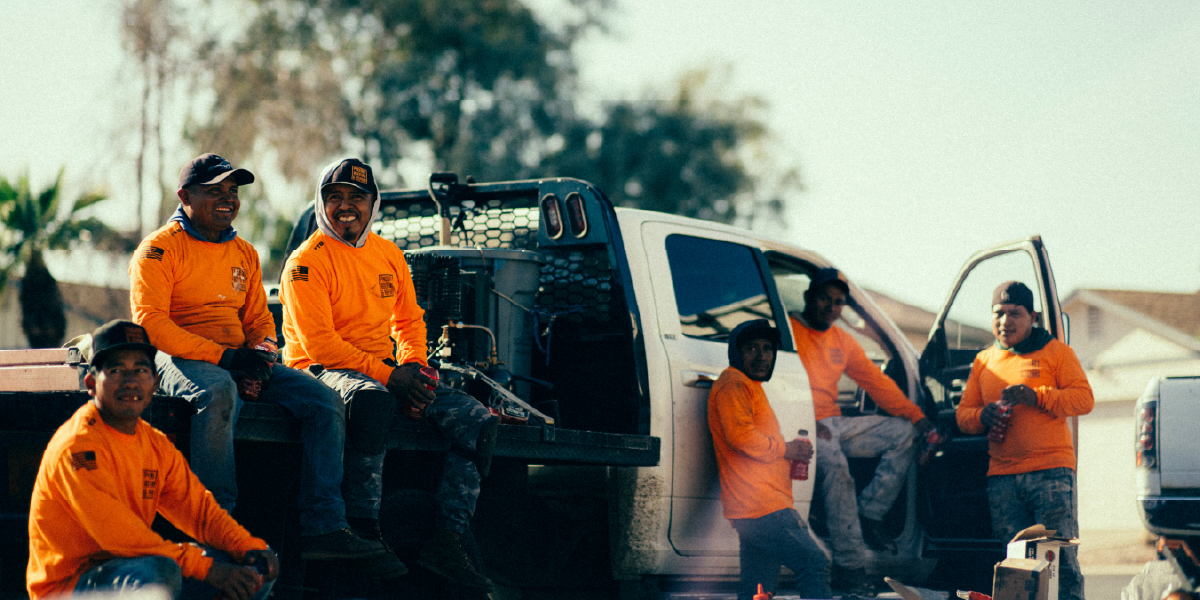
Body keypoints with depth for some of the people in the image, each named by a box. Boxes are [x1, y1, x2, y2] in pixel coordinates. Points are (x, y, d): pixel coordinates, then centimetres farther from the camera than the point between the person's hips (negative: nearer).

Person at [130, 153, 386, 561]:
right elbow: (150, 322, -13)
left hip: (238, 360, 7)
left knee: (325, 402, -11)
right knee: (219, 393, -41)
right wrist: (223, 357, -19)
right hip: (182, 359, -6)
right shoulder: (160, 248, -2)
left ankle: (322, 528, -16)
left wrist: (259, 352, -4)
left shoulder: (244, 254, 20)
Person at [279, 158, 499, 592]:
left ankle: (447, 541, -17)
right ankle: (363, 531, -36)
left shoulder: (389, 255, 15)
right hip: (325, 372, -7)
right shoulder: (307, 261, -6)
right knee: (372, 398, -43)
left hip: (387, 372, 7)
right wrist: (385, 376, -21)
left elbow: (410, 320, 20)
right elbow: (318, 341, -15)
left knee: (479, 421, -11)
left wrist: (412, 367, -2)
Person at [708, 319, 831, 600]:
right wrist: (785, 449, -7)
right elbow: (740, 435, -19)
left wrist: (791, 456, 17)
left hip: (751, 510, 11)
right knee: (814, 562, -13)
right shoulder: (733, 385, -5)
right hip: (763, 508, -11)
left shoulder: (750, 386, 29)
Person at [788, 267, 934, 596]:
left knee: (904, 433, -1)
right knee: (836, 468, -35)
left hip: (834, 424, 8)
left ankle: (869, 513, -3)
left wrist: (918, 418, 8)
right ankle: (849, 566, -32)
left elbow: (877, 381, 17)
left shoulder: (841, 341, 19)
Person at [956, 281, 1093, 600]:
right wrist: (982, 416, -6)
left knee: (1060, 559, -11)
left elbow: (1083, 399, -3)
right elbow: (962, 414, 17)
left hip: (1051, 471, -4)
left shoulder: (1056, 352, 8)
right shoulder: (984, 361, 20)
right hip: (1002, 477, 4)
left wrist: (1037, 397, -16)